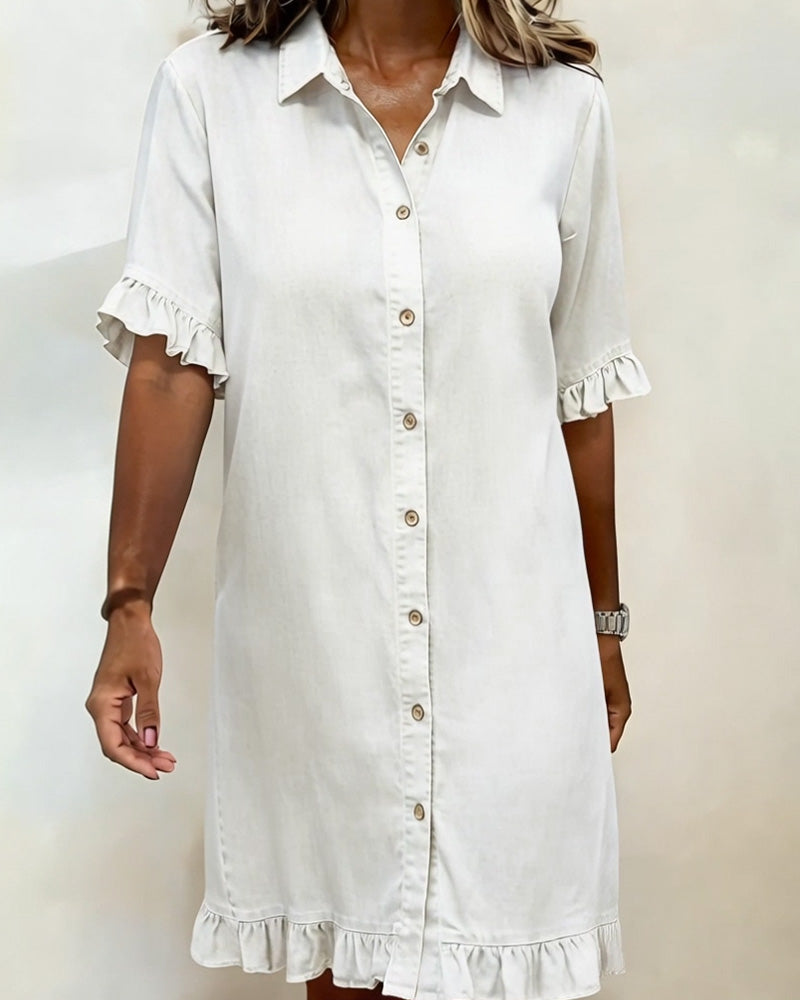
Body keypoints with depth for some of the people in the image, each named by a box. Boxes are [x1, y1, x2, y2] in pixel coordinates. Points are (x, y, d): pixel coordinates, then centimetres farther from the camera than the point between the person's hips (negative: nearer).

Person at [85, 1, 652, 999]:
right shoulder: (208, 87, -1)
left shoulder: (562, 103, 2)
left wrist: (603, 622, 12)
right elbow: (169, 364, -6)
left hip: (508, 631, 1)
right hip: (306, 627, 0)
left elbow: (583, 392, 6)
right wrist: (129, 605, -11)